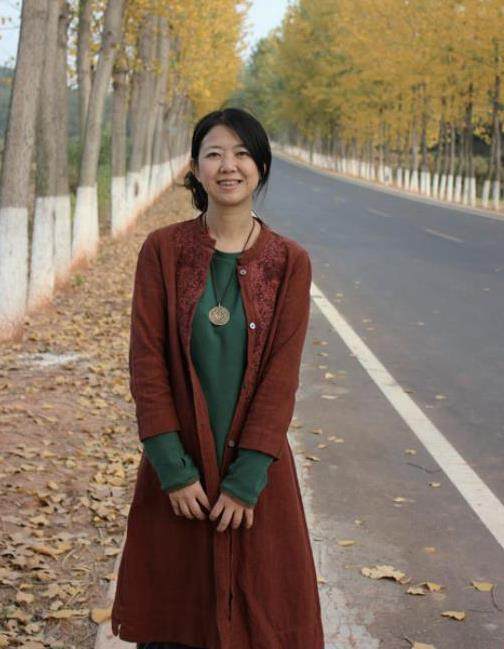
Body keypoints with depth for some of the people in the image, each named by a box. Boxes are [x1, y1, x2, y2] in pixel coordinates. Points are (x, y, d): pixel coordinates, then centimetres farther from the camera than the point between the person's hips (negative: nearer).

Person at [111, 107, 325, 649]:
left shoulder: (289, 262, -2)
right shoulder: (162, 250, -3)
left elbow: (281, 375, -7)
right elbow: (146, 361, -7)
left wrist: (246, 478, -12)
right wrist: (174, 469, -12)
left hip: (257, 465, 0)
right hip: (178, 466, 0)